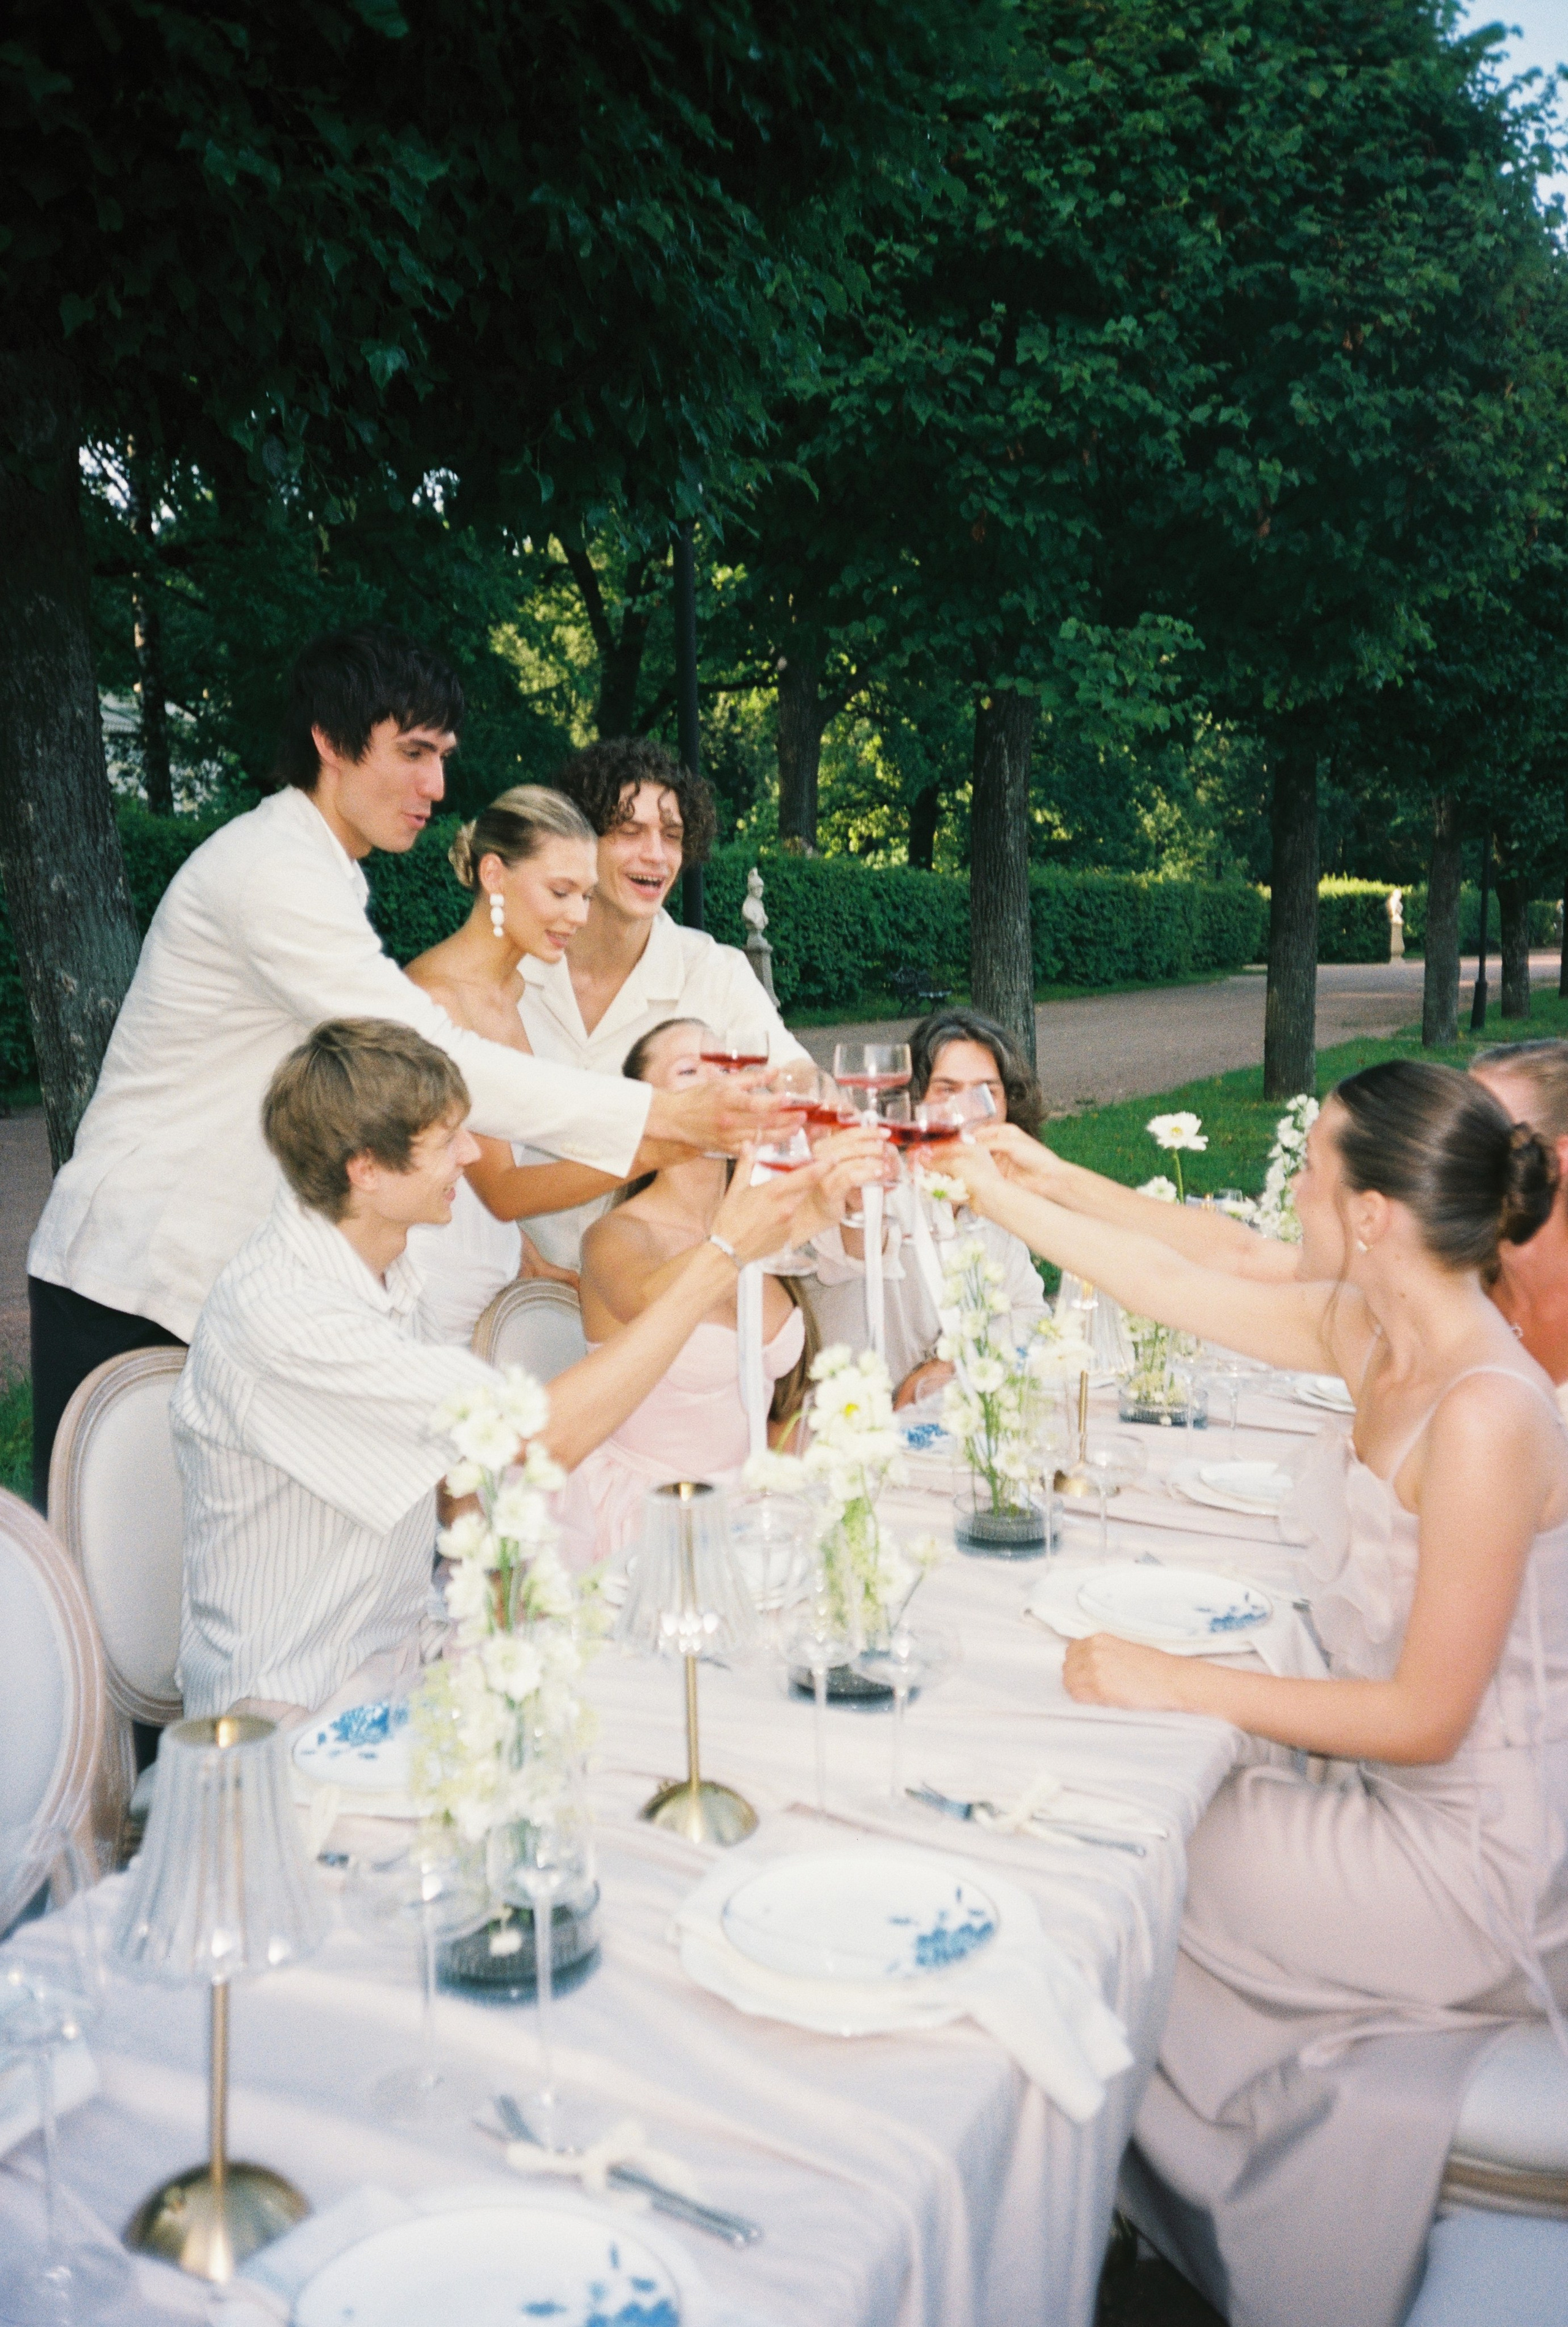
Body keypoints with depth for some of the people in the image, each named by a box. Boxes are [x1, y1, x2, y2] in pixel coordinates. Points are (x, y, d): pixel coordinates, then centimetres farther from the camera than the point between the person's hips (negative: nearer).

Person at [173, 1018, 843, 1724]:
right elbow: (545, 1437, -31)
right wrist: (723, 1254, -26)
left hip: (401, 1653, 8)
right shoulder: (276, 1315, -28)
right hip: (294, 1712, -8)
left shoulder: (379, 1263, 2)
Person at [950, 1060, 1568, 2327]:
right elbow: (1180, 1285, 6)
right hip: (1409, 1802, 7)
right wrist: (995, 1195, 11)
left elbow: (1426, 1715, -25)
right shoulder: (1375, 1333, -5)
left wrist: (1181, 1685, -21)